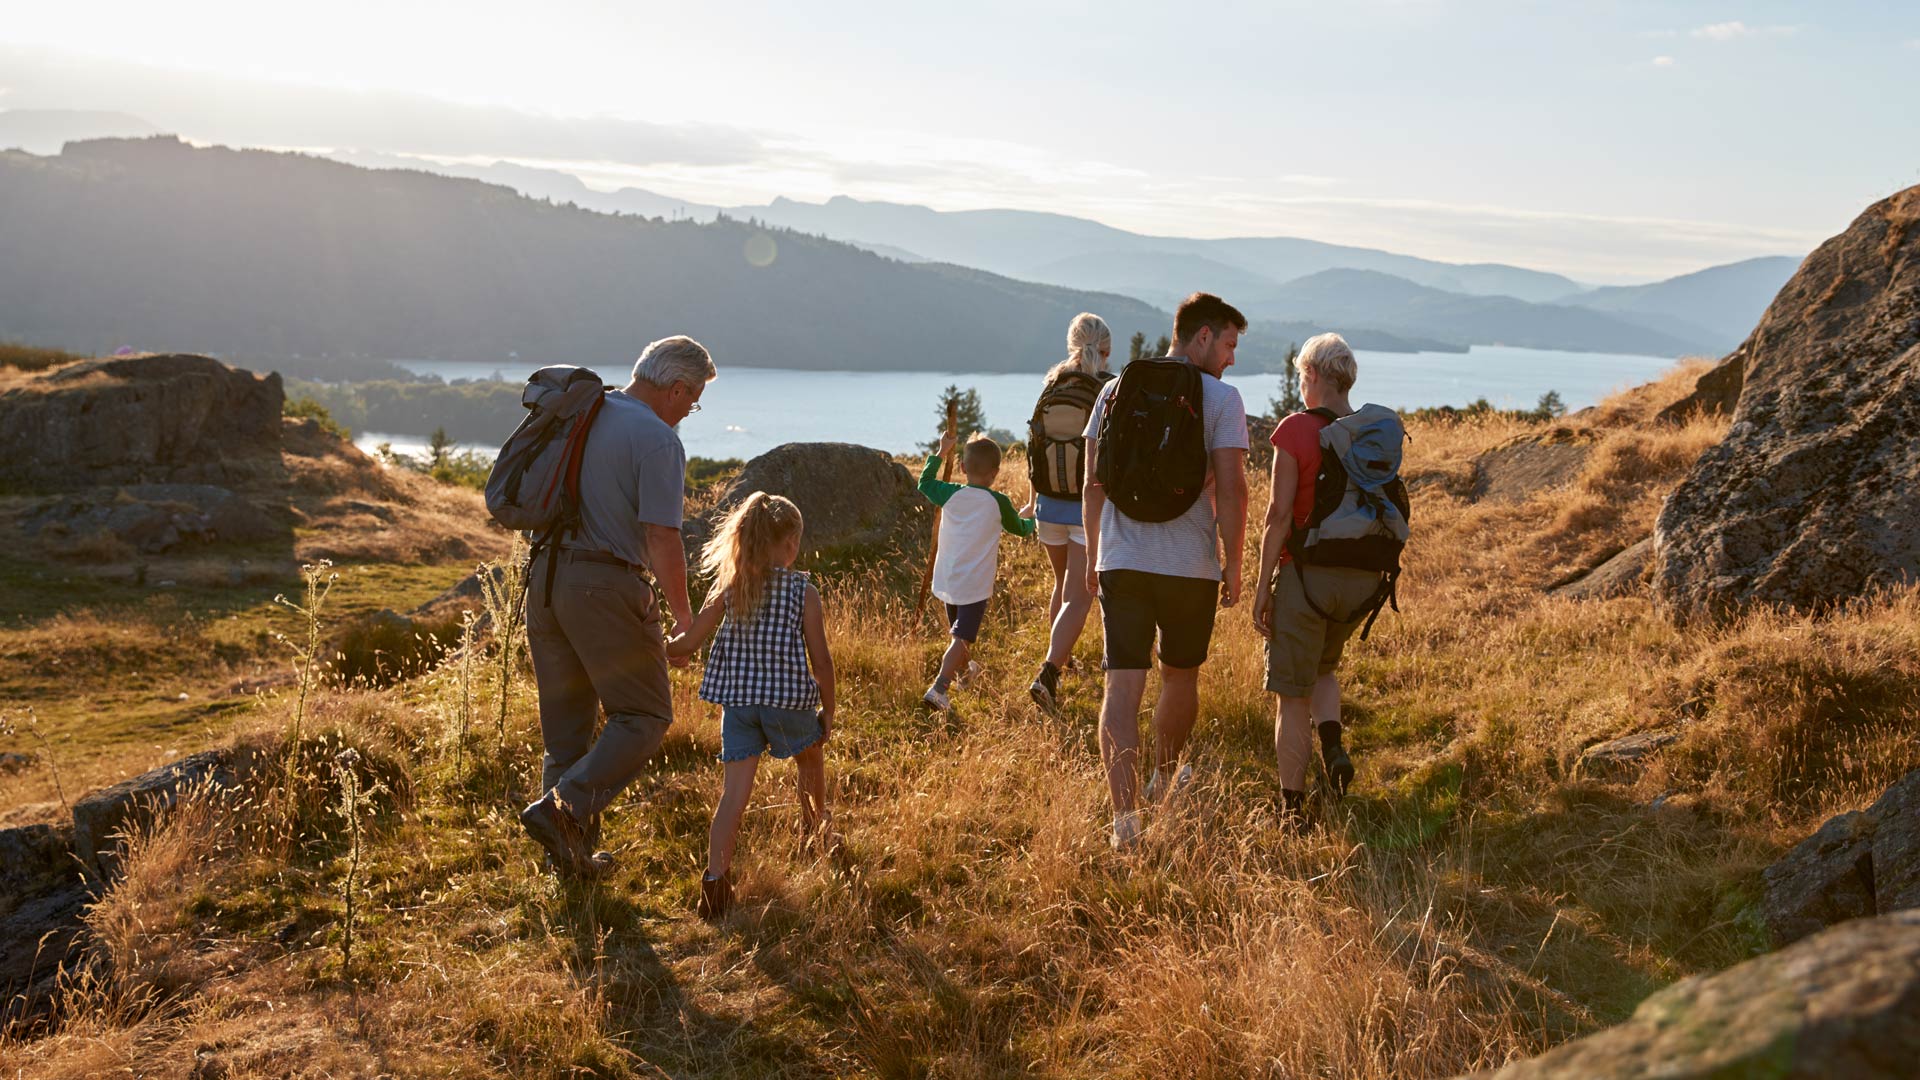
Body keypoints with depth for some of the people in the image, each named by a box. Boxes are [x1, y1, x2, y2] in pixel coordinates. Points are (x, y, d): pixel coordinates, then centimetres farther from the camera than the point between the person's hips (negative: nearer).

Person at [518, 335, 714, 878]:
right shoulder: (658, 440, -11)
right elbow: (662, 539, -16)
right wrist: (685, 619, -6)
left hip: (546, 576, 8)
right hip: (606, 587, -8)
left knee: (566, 721, 14)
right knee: (645, 716, 5)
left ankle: (570, 851, 18)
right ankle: (564, 806, -11)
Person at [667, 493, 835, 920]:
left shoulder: (729, 588, 1)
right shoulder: (803, 591, -7)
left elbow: (687, 643, 1)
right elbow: (821, 661, -8)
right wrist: (828, 711, 6)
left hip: (736, 702, 2)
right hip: (789, 700, -1)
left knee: (734, 792, 0)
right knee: (810, 758, 28)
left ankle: (715, 878, -13)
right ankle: (816, 827, 51)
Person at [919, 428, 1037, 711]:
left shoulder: (950, 495, -3)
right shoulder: (998, 502, -8)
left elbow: (924, 482, 18)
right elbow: (1020, 529, 11)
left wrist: (942, 452, 25)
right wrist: (1032, 520, 33)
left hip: (947, 582, 4)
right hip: (976, 586, -4)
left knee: (958, 631, 26)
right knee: (961, 639, -8)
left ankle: (964, 668, 51)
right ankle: (939, 688, -24)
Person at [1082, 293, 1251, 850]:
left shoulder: (1116, 390, 8)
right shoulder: (1221, 398, -5)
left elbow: (1092, 483, 9)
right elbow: (1231, 489, -10)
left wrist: (1093, 554, 17)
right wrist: (1232, 564, -1)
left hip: (1121, 561, 2)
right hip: (1191, 566, -2)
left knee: (1122, 685, -2)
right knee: (1180, 676, 19)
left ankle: (1124, 813, -11)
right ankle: (1165, 777, 39)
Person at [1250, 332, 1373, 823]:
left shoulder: (1296, 429, -11)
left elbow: (1280, 515, -14)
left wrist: (1262, 587, -8)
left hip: (1306, 574, -5)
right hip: (1363, 579, 5)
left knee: (1292, 695, 7)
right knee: (1322, 668, 29)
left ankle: (1292, 805, 13)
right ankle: (1333, 743, 4)